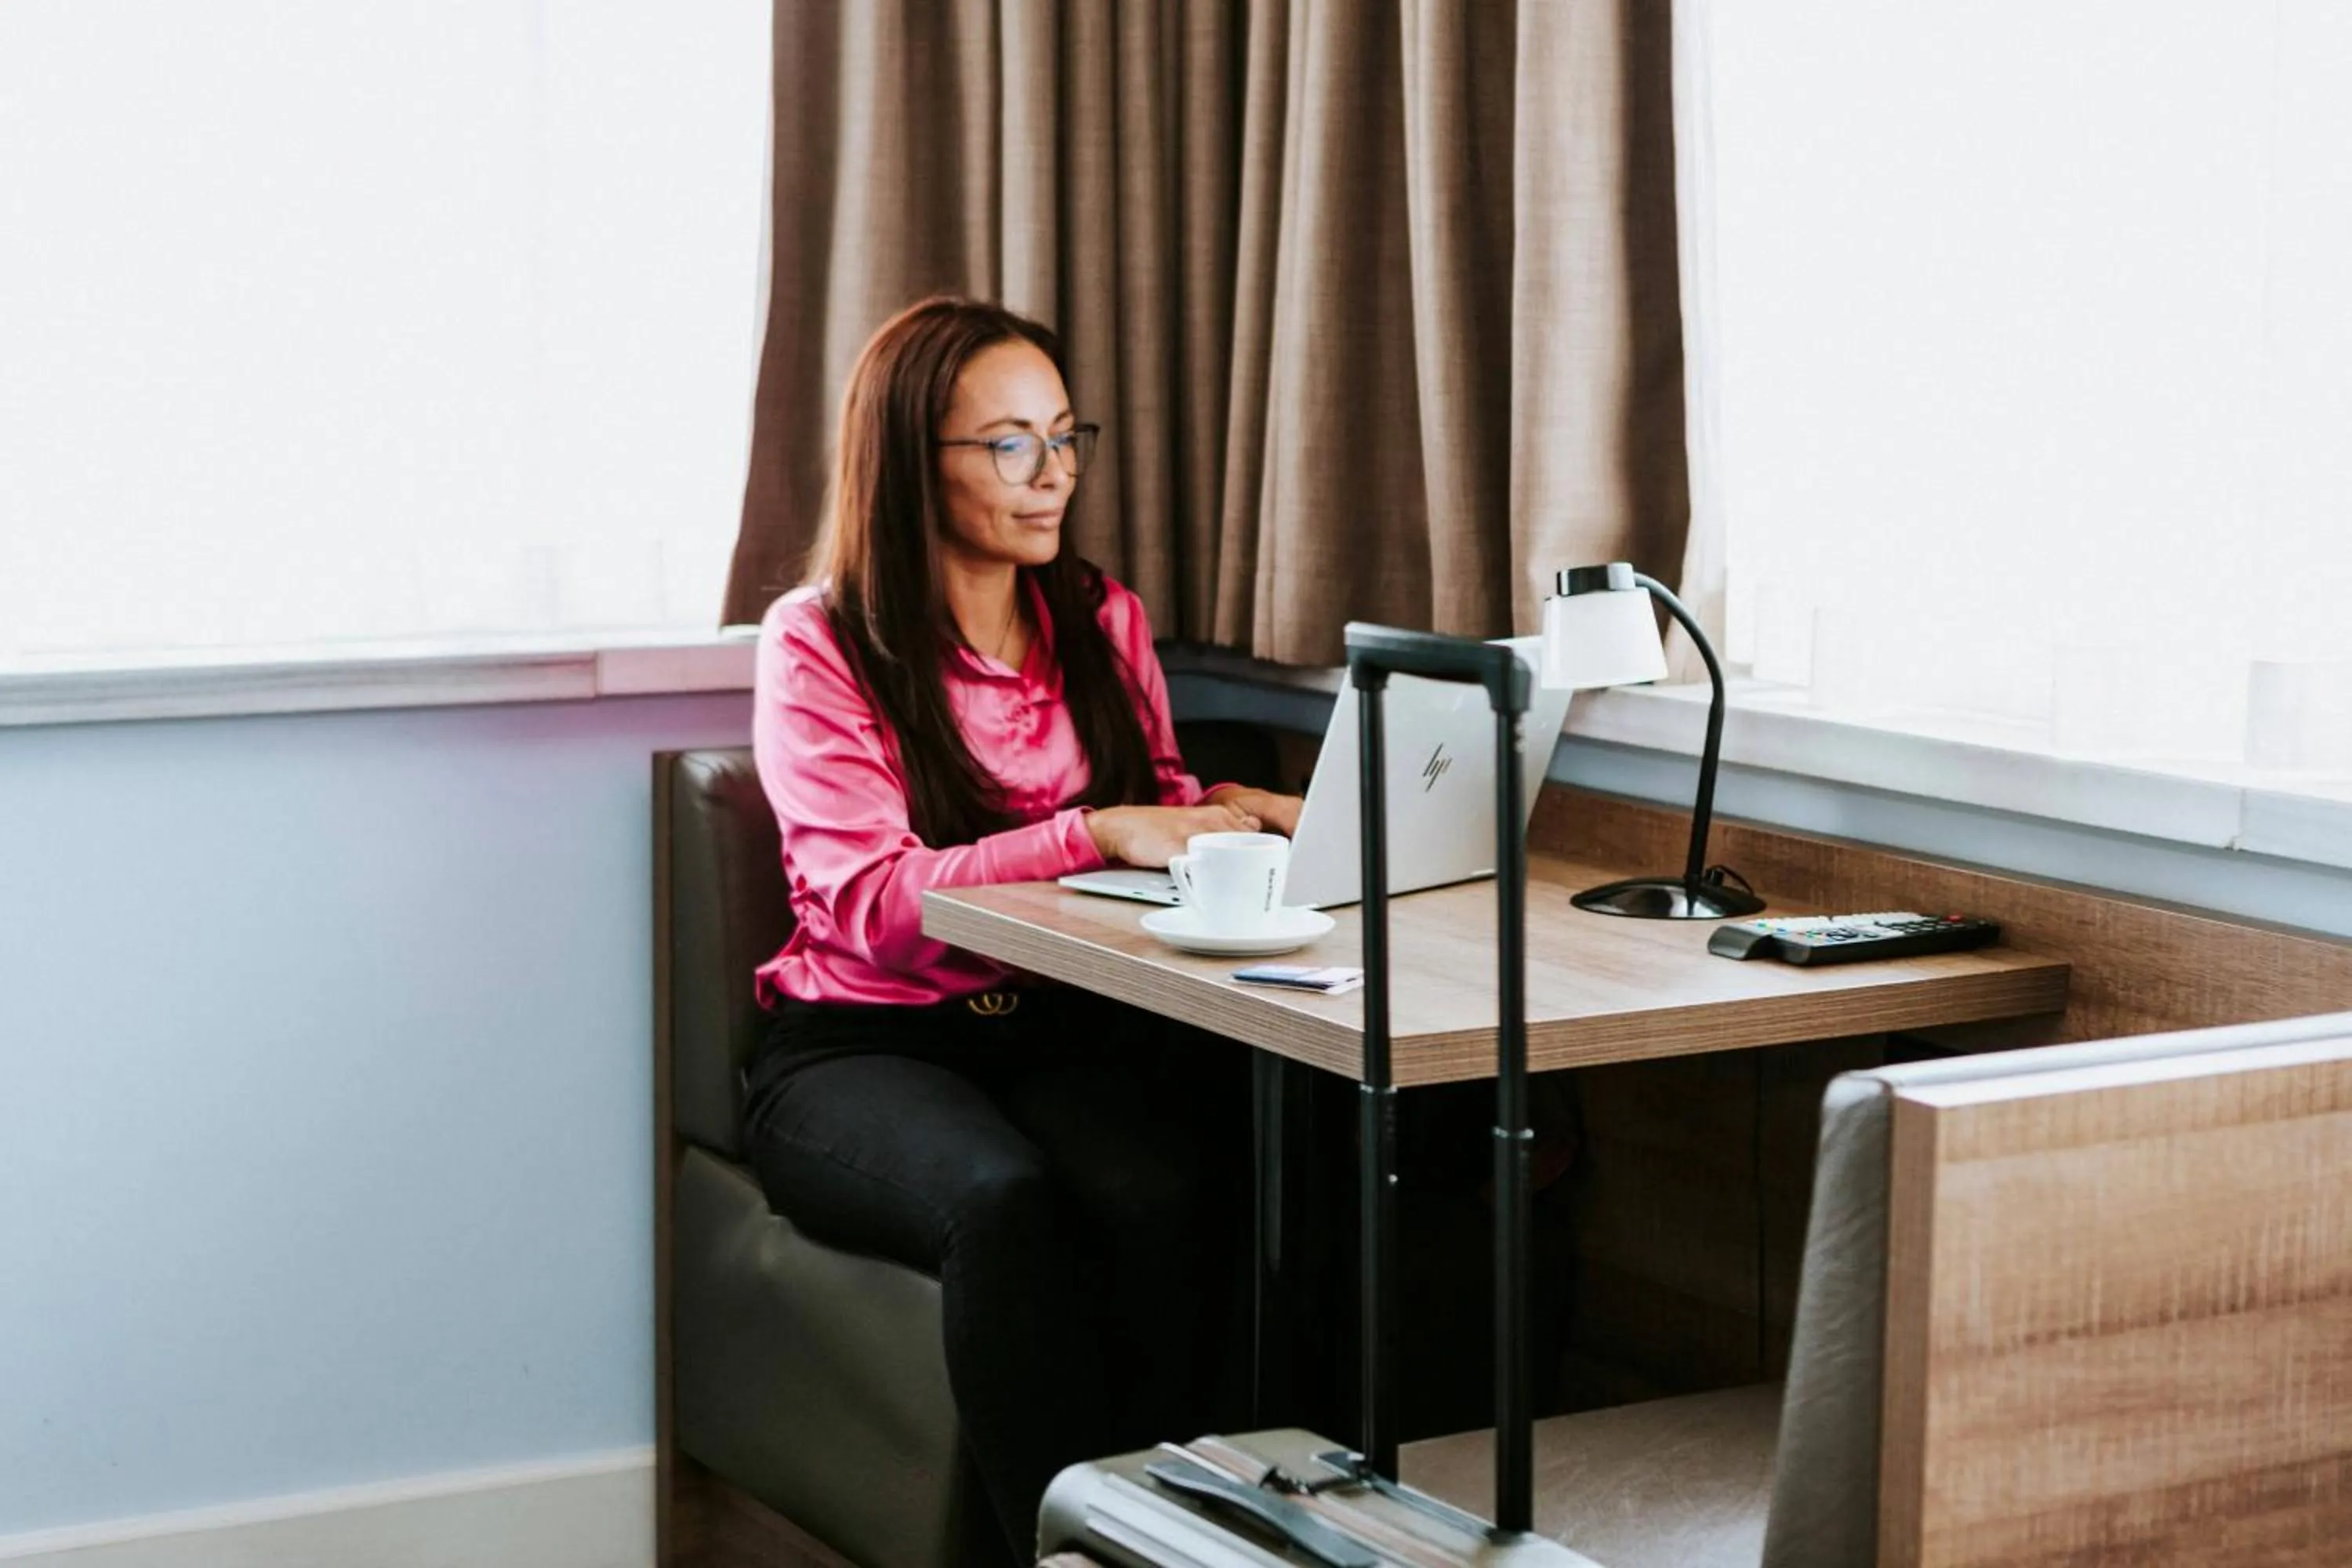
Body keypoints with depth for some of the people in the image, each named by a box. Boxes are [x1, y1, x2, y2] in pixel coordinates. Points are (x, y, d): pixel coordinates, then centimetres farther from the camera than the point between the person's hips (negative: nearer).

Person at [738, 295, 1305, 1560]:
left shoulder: (1103, 623, 12)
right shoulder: (819, 646, -3)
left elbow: (1153, 803, 21)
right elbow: (873, 903, -14)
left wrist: (1225, 814, -3)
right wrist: (1093, 834, -23)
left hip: (1063, 1024, 3)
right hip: (864, 1042, -3)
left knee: (1165, 1191, -33)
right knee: (1004, 1197, -37)